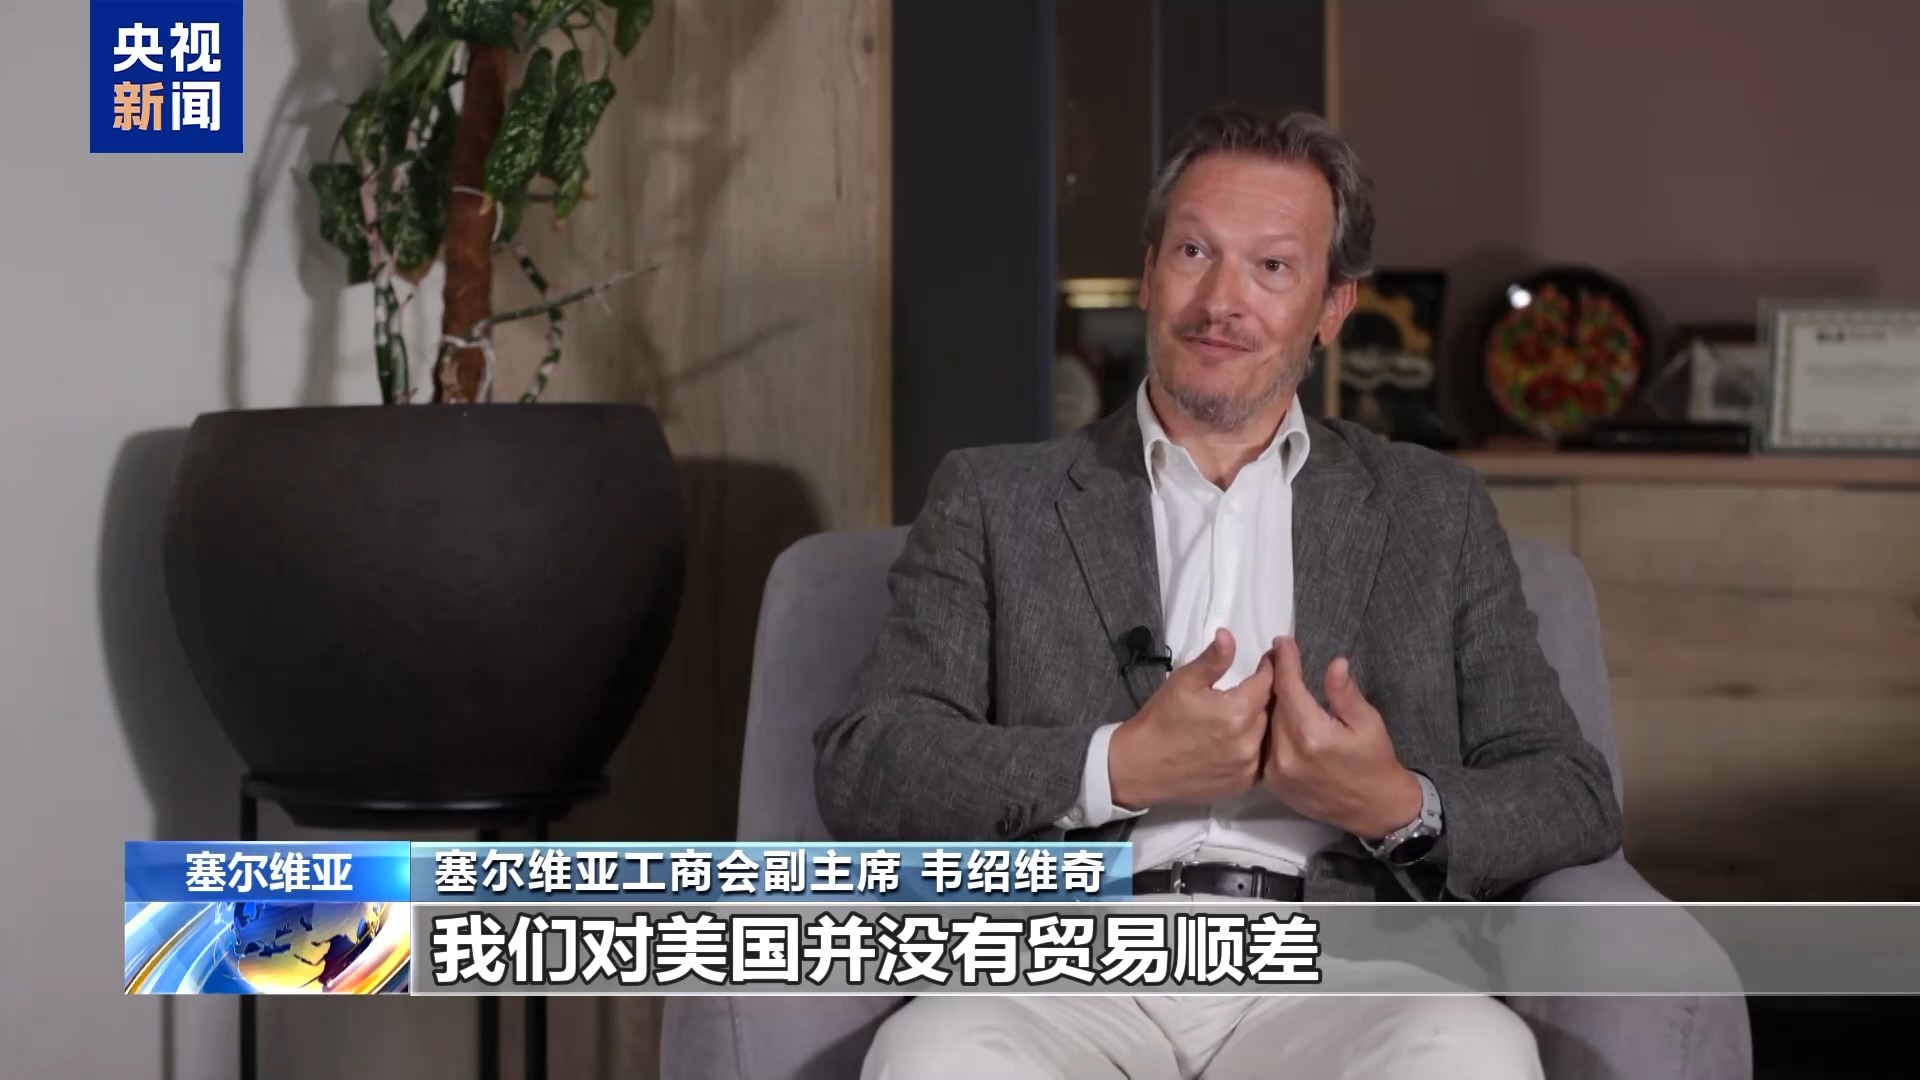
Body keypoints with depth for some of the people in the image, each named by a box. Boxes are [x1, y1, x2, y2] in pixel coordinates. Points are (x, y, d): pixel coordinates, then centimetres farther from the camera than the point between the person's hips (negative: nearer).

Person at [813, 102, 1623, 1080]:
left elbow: (1575, 798, 15)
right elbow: (858, 769, 5)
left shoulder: (1433, 512, 20)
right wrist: (1121, 767, -8)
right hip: (1075, 964, 0)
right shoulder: (994, 501, 17)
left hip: (1329, 968, 1)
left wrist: (1401, 807, -7)